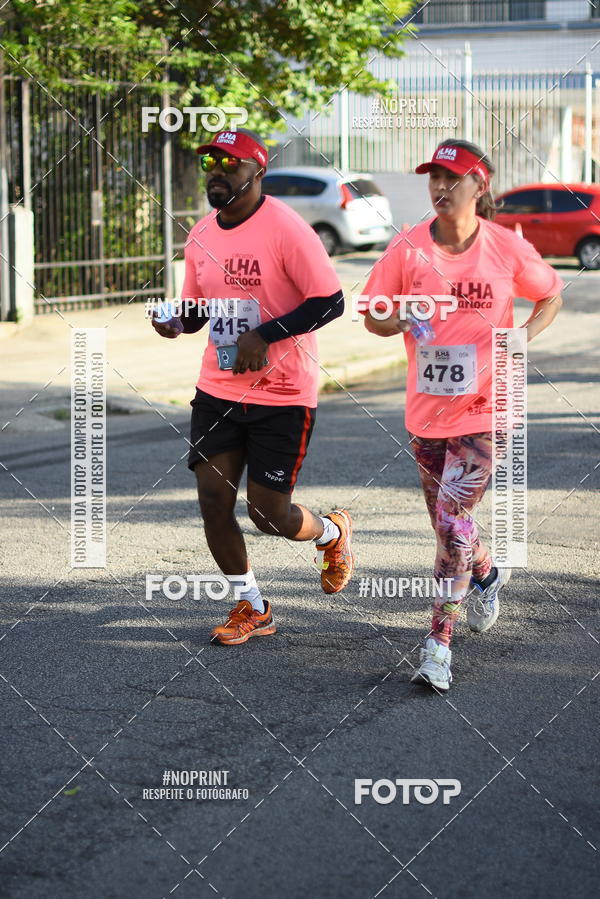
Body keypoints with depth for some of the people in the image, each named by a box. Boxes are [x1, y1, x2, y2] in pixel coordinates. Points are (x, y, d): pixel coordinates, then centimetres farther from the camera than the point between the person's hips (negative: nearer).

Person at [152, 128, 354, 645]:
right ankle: (252, 609, 22)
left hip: (283, 396, -6)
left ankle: (333, 533, 33)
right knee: (213, 502, 2)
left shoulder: (285, 229, -15)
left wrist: (263, 335, -22)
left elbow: (330, 302, -17)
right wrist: (177, 322, -5)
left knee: (269, 514, -3)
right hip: (218, 390, 6)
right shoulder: (201, 236, 6)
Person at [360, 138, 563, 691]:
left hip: (484, 407, -3)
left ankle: (439, 645, -8)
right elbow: (372, 314, 4)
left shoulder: (508, 248, -7)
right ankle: (487, 573, 49)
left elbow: (551, 296, 9)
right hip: (427, 409, 3)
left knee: (453, 519, -14)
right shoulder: (408, 249, -5)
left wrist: (522, 337, -9)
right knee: (447, 522, 15)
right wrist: (401, 320, -18)